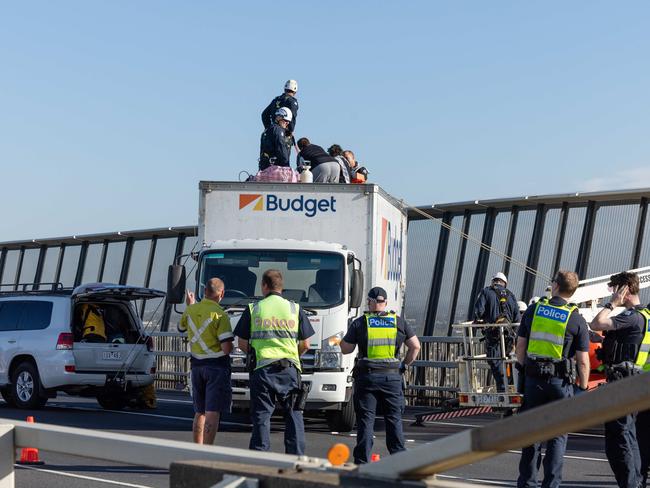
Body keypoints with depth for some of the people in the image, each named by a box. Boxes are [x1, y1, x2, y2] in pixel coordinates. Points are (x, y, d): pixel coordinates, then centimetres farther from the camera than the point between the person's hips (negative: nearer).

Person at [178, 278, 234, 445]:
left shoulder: (191, 310, 3)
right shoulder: (220, 314, -15)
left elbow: (181, 328, 26)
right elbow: (227, 348, -21)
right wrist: (230, 347, 3)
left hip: (196, 365, 6)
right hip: (217, 366, -6)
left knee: (199, 412, 17)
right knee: (212, 413, -8)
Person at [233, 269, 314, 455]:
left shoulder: (253, 309, 4)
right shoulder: (295, 309, 6)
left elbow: (242, 344, 6)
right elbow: (305, 345, 8)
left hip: (262, 369, -1)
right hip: (290, 369, 1)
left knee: (261, 416, 4)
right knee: (294, 415, 8)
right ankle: (296, 456, 3)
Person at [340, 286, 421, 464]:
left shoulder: (359, 323, 1)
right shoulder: (399, 322, 6)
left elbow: (346, 349, 4)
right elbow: (415, 346, 6)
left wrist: (342, 340, 24)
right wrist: (405, 365, 16)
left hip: (367, 376, -1)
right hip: (392, 376, 1)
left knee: (365, 420, 2)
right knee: (394, 419, 8)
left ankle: (362, 461, 0)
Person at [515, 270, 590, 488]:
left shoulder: (533, 311, 0)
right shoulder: (576, 320, -7)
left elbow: (521, 345, 5)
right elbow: (582, 361, -8)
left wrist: (522, 371, 17)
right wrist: (583, 388, 2)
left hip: (534, 378, 2)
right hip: (561, 381, -2)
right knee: (558, 436, 6)